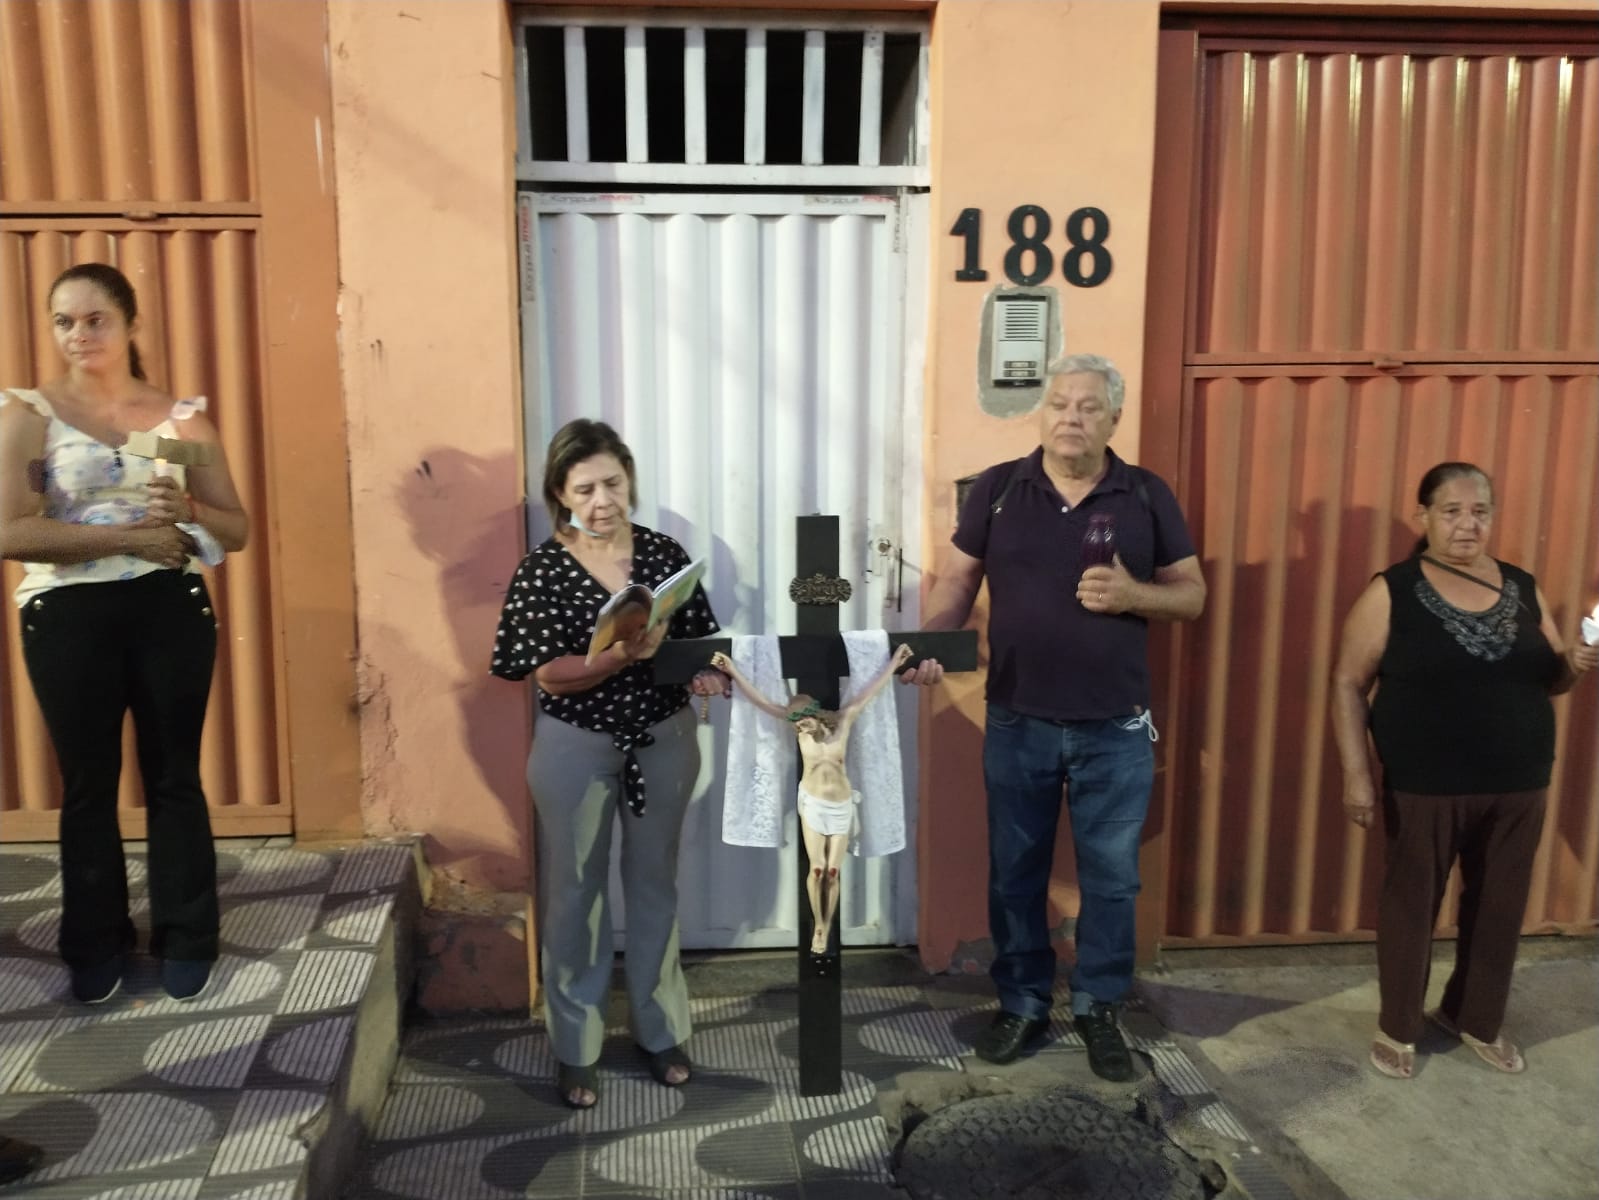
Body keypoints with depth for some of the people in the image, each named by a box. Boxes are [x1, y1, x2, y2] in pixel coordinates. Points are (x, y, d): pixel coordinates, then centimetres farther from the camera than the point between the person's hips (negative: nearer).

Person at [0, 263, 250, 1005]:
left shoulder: (182, 416, 5)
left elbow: (238, 531, 7)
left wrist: (188, 510, -14)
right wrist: (130, 535, -17)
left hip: (171, 610, 1)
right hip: (68, 618, -1)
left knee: (174, 776, 8)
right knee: (88, 784, 10)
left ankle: (185, 937, 21)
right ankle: (96, 945, 25)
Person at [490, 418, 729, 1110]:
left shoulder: (664, 554, -4)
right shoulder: (542, 569, -12)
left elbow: (702, 639, 2)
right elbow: (548, 673, -17)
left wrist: (707, 672, -20)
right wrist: (624, 655, -32)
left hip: (664, 739, 3)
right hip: (576, 747, -2)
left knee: (655, 883, 15)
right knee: (574, 893, 10)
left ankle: (661, 1032, 32)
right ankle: (576, 1048, 26)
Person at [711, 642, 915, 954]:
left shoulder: (842, 721, -9)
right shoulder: (800, 725, -9)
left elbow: (869, 692, -5)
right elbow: (762, 700, -13)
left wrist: (894, 663, -4)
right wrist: (733, 671, -20)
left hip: (841, 806, 1)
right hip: (813, 803, 0)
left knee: (833, 872, 0)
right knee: (817, 869, -7)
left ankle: (826, 928, 15)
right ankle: (817, 926, 13)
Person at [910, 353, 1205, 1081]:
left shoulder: (1148, 497, 0)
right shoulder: (996, 489, 0)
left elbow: (1192, 595, 3)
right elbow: (958, 580, 1)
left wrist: (1133, 594, -18)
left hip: (1115, 729, 0)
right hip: (1017, 723, 0)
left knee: (1110, 875, 10)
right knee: (1015, 871, 12)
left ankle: (1097, 1007, 29)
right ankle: (1021, 1003, 30)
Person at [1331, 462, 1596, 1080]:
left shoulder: (1523, 589, 6)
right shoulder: (1392, 592, -8)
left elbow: (1547, 678, 16)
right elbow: (1348, 685, -8)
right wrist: (1357, 775, -15)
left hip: (1518, 787, 5)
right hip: (1425, 788, -4)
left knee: (1500, 908, 15)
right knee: (1411, 903, 8)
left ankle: (1476, 1018, 37)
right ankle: (1397, 1028, 27)